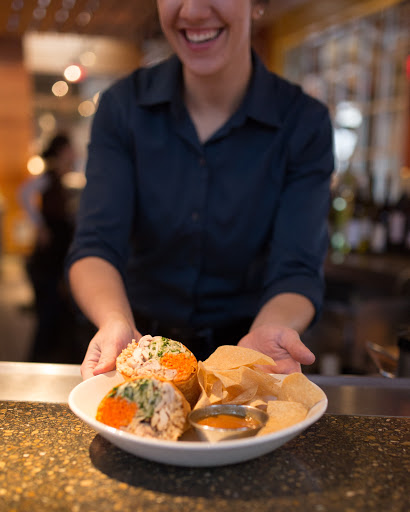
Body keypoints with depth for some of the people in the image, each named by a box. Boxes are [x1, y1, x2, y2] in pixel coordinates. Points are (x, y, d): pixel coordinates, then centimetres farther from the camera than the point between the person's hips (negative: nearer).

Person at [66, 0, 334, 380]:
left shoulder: (305, 123, -10)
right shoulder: (123, 106, -6)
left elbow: (296, 270, -14)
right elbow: (96, 245, -14)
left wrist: (271, 329, -36)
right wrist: (116, 322, -34)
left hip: (241, 348, -1)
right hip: (144, 345, 2)